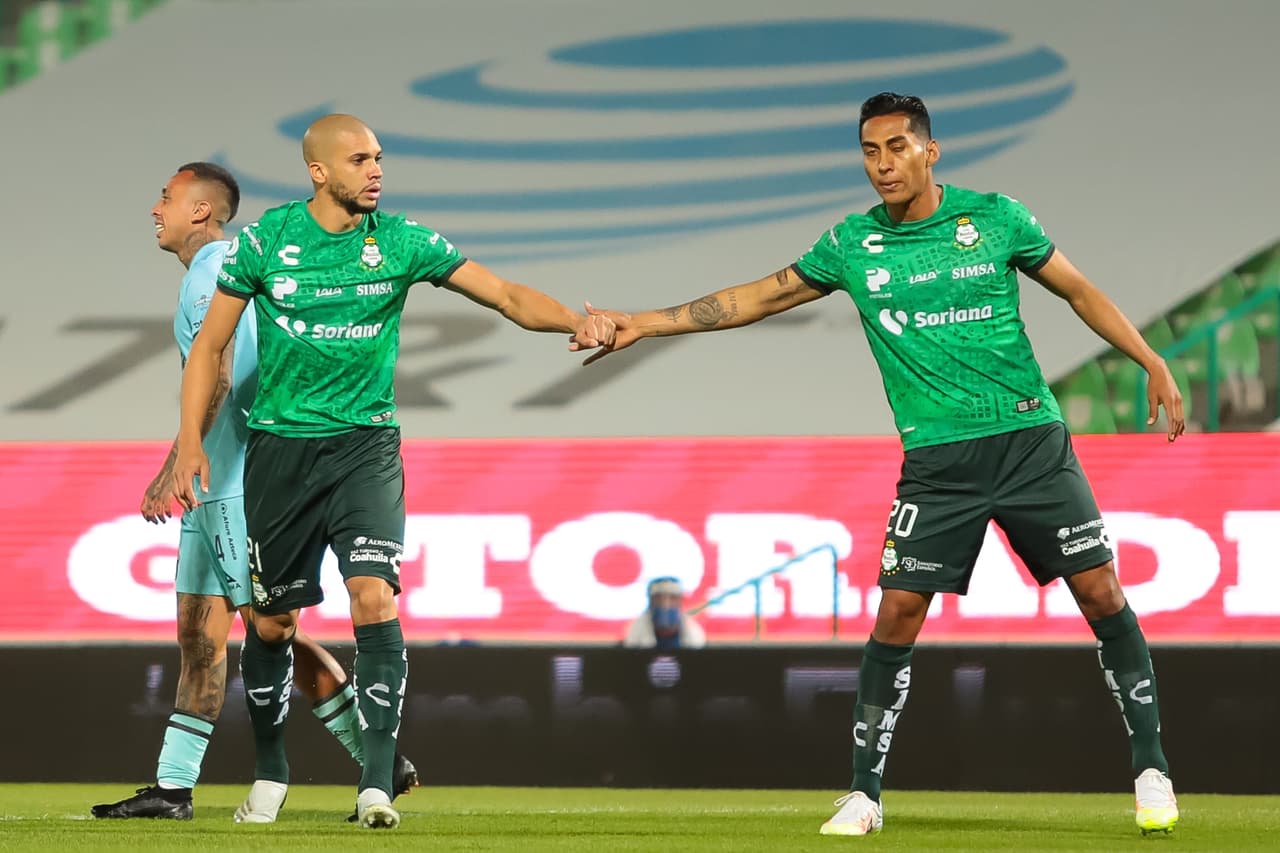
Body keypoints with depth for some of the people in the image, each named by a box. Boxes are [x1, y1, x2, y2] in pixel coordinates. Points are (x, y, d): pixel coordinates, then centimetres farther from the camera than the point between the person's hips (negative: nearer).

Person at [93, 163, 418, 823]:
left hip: (240, 488, -10)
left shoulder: (212, 274, -12)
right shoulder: (221, 271, 18)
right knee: (198, 638, 9)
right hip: (219, 490, 10)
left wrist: (176, 468, -30)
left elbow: (216, 379, -24)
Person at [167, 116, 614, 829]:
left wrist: (574, 320, -26)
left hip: (366, 446, 0)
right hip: (280, 447, 0)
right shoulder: (265, 241, -4)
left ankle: (378, 783, -18)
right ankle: (270, 769, 30)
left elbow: (507, 295, -8)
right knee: (273, 622, 7)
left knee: (375, 598, -19)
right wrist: (191, 443, -5)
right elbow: (210, 346, 3)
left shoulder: (401, 241, -3)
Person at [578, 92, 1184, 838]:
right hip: (937, 461, 1)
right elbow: (757, 298, 8)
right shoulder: (852, 245, 2)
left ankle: (1151, 769, 8)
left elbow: (1078, 290, 8)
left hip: (1031, 440, -1)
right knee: (897, 614, -6)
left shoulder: (994, 216, -1)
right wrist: (646, 323, 4)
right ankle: (864, 794, 5)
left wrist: (1154, 366, 3)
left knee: (1101, 593, -4)